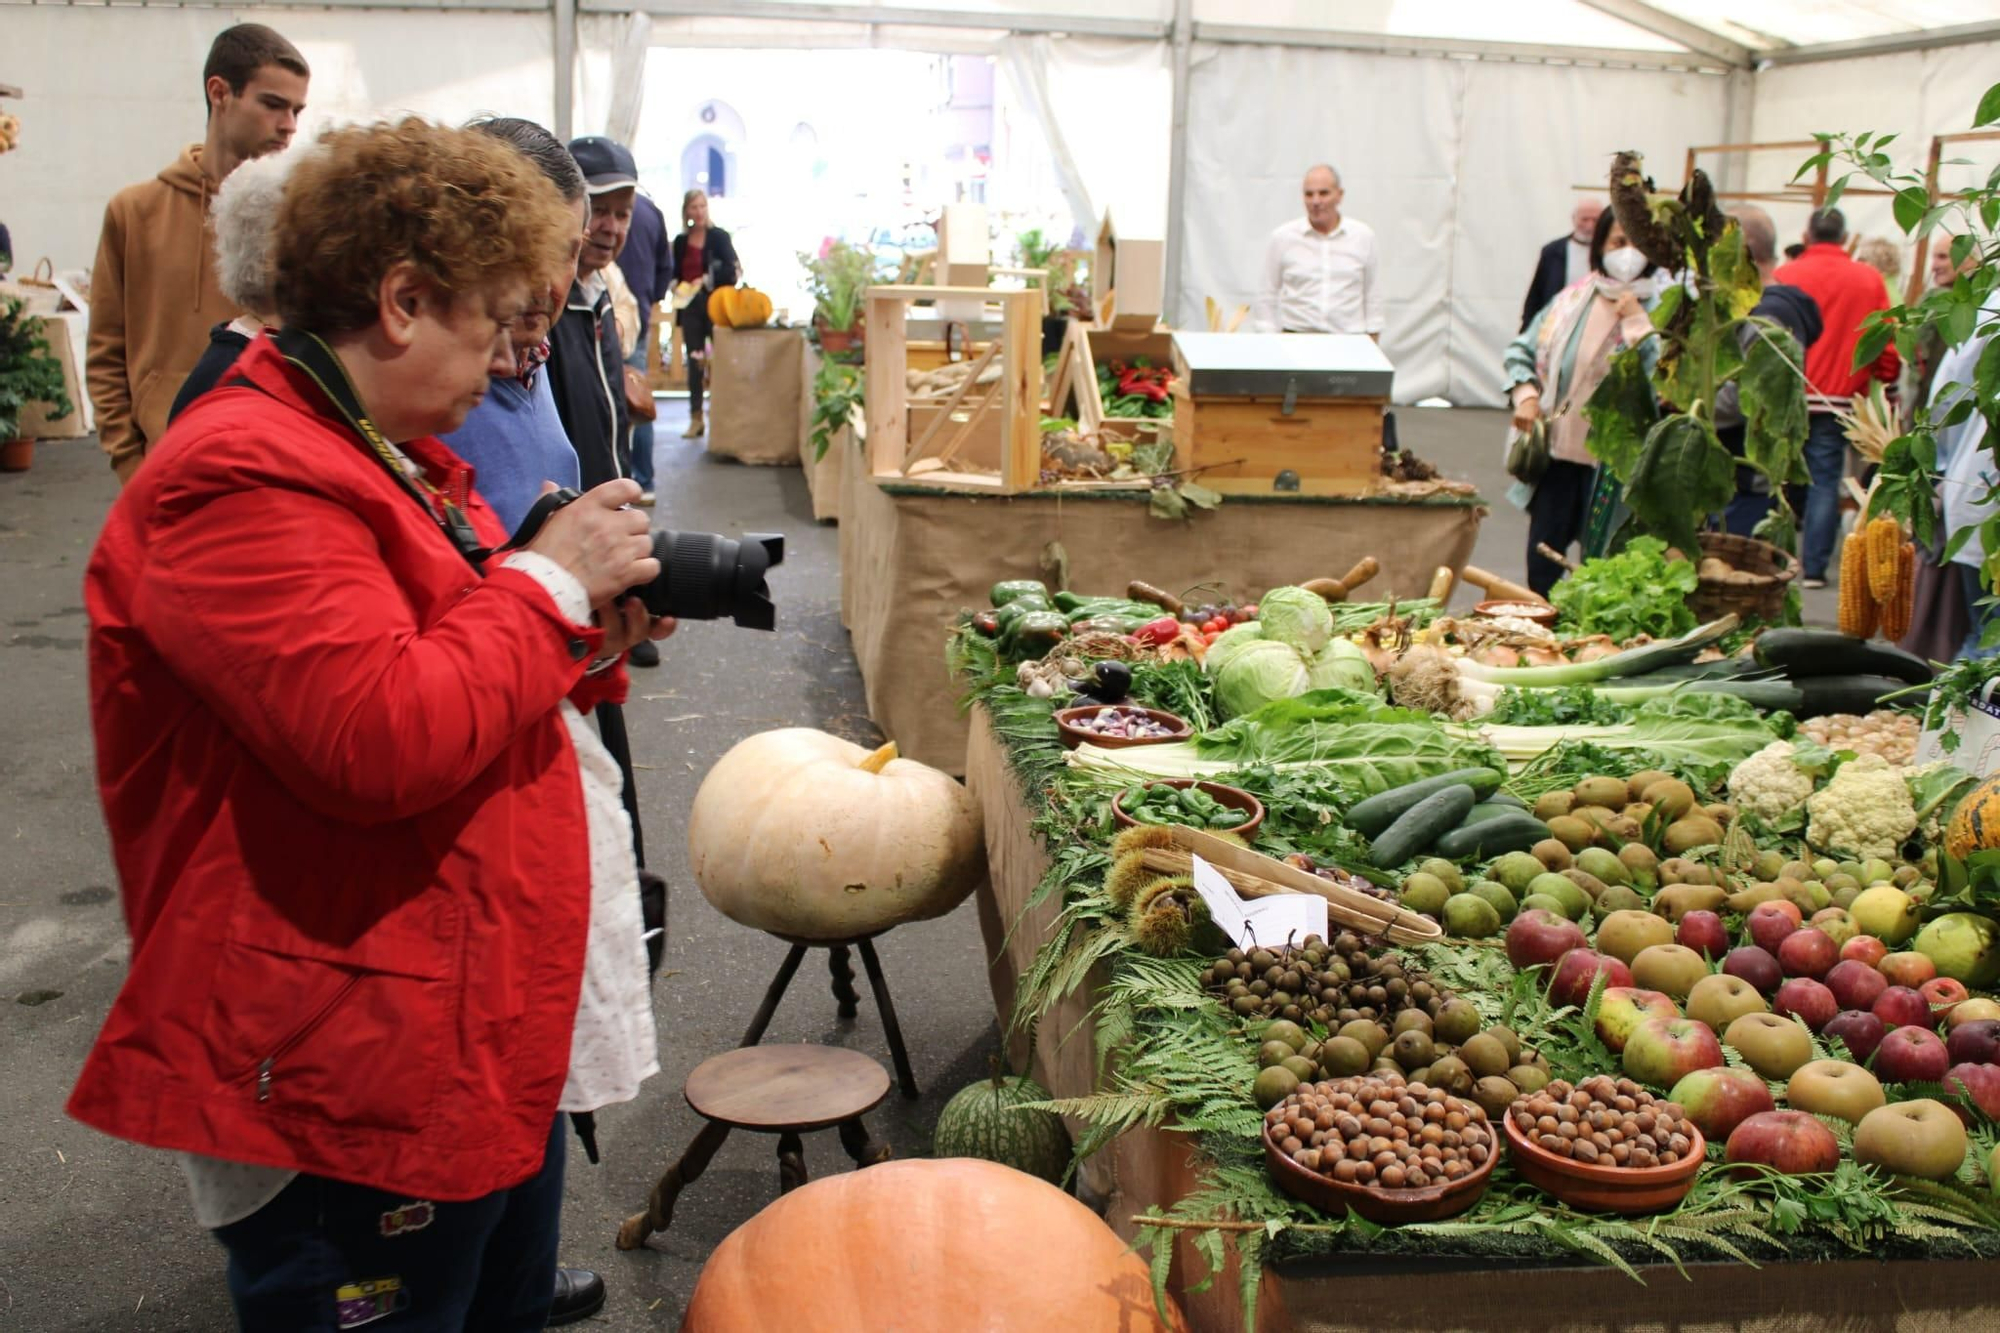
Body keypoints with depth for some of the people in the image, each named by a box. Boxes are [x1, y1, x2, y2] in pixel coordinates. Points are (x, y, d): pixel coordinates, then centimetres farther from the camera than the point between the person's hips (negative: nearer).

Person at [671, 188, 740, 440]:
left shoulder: (719, 237, 0)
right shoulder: (681, 241, 11)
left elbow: (732, 270, -7)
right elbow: (676, 275, 17)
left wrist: (706, 280, -16)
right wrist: (680, 289, 0)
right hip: (690, 307, 4)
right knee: (694, 362, 4)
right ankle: (695, 418, 8)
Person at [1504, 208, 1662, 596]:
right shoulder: (1573, 299, 5)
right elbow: (1521, 351, 15)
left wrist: (1636, 322, -20)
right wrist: (1526, 394, -1)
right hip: (1558, 452, 4)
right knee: (1541, 564, 10)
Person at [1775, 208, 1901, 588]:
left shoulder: (1785, 276, -5)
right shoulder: (1869, 280, 0)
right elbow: (1887, 345, 1)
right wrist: (1888, 383, 16)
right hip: (1837, 400, 0)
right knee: (1824, 482, 4)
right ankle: (1815, 568, 1)